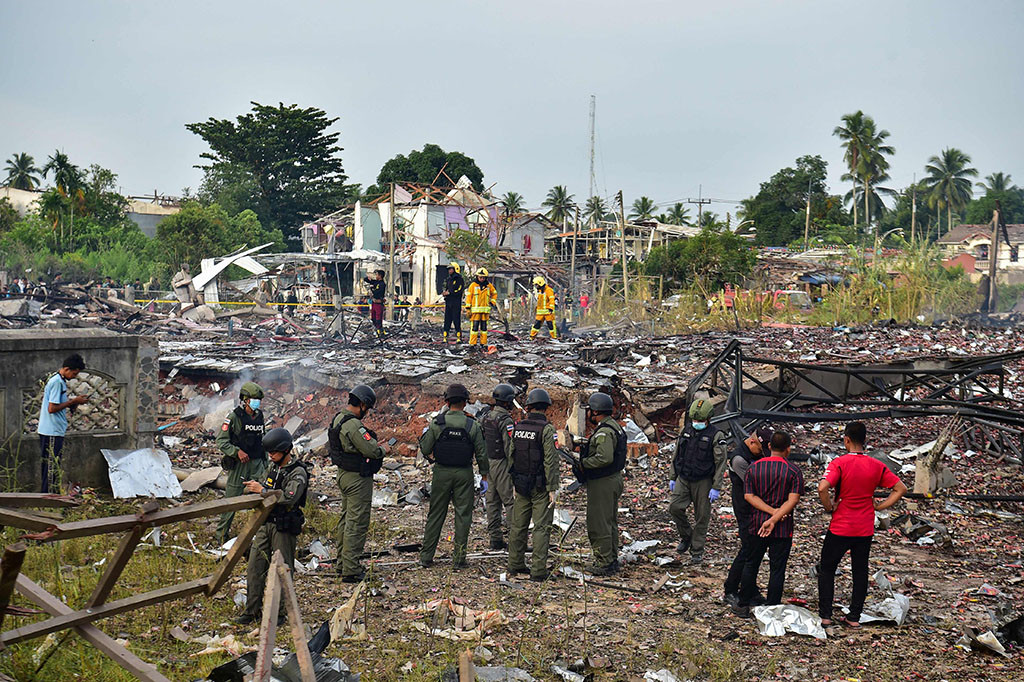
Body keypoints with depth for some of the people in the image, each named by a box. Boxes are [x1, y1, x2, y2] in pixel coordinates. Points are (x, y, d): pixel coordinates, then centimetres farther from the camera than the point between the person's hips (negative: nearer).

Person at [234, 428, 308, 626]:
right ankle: (252, 610, 15)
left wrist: (262, 490, -25)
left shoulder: (298, 473, -14)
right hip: (265, 523, 8)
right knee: (255, 567, 7)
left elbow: (289, 498, -27)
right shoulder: (273, 467, 11)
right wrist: (254, 486, 8)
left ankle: (279, 613, 11)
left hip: (284, 528, -8)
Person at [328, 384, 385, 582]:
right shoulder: (353, 425, -24)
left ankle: (342, 563, 28)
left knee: (346, 518, 19)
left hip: (344, 475, 10)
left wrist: (373, 446, 13)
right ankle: (350, 570, -2)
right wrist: (383, 449, -3)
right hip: (358, 478, -10)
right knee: (357, 523, -5)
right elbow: (372, 451, -26)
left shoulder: (338, 419, 8)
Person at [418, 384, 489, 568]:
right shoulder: (473, 426, -7)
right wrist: (484, 477, 8)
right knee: (463, 515, 6)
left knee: (436, 514, 9)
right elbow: (481, 454, -3)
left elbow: (425, 450, -3)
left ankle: (426, 556, 13)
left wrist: (424, 435, 18)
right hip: (464, 474, -1)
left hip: (442, 473, 1)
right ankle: (458, 558, 7)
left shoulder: (436, 423, -8)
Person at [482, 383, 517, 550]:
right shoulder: (506, 420, -17)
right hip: (501, 464, -8)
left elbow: (479, 442, 14)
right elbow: (510, 448, -19)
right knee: (510, 501, -5)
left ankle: (495, 538, 14)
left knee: (492, 501, 11)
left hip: (488, 463, 8)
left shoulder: (485, 418, 9)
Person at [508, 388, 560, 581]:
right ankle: (538, 570, -3)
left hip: (522, 485, 5)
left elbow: (511, 456, 9)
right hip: (540, 486, -5)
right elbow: (551, 461, -17)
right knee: (542, 527, -1)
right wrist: (553, 489, -13)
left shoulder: (518, 428, 3)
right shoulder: (546, 429, -14)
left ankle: (515, 564, 22)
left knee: (518, 525, 14)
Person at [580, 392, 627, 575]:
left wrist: (583, 462, -18)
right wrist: (585, 452, 9)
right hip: (614, 479, 11)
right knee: (610, 522, 18)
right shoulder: (614, 426, 12)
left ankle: (604, 563, 0)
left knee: (598, 524, -4)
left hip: (602, 483, -11)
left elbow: (604, 458, -31)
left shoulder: (604, 432, -21)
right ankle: (612, 560, 26)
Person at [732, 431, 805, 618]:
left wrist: (772, 511, -11)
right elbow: (793, 500, -16)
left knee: (751, 565, 15)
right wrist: (775, 518, -18)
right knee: (777, 569, 5)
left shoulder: (754, 467, 1)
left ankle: (743, 606, 21)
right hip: (783, 528, -2)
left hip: (757, 524, 3)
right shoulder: (794, 470, -7)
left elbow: (749, 496, -6)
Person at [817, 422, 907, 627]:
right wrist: (879, 506, 3)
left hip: (840, 528, -4)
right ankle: (854, 617, 18)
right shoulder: (876, 466, -1)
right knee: (860, 572, 15)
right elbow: (901, 489, 2)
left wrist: (830, 508, -12)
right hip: (865, 530, 4)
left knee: (827, 569, 11)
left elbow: (822, 488, -29)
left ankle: (825, 615, 9)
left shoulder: (839, 463, -14)